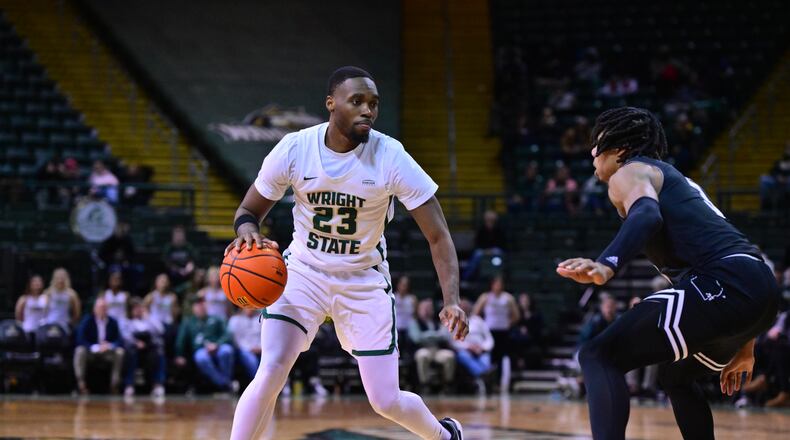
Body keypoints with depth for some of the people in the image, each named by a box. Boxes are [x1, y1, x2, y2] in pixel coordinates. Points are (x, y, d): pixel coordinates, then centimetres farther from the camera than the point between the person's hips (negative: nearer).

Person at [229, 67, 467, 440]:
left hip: (364, 279, 0)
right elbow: (249, 209, -3)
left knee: (387, 401, 2)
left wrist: (452, 300, -31)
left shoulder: (391, 156, -20)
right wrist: (247, 230, -28)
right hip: (304, 271, 0)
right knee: (270, 374, -21)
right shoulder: (294, 148, -17)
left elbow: (437, 235, -17)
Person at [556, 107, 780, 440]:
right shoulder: (673, 180, 34)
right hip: (760, 287, 9)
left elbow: (647, 216, -18)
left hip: (724, 286, -9)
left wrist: (605, 266, -36)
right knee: (675, 375, 32)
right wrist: (744, 346, 39)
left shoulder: (630, 172, 7)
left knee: (599, 357, -9)